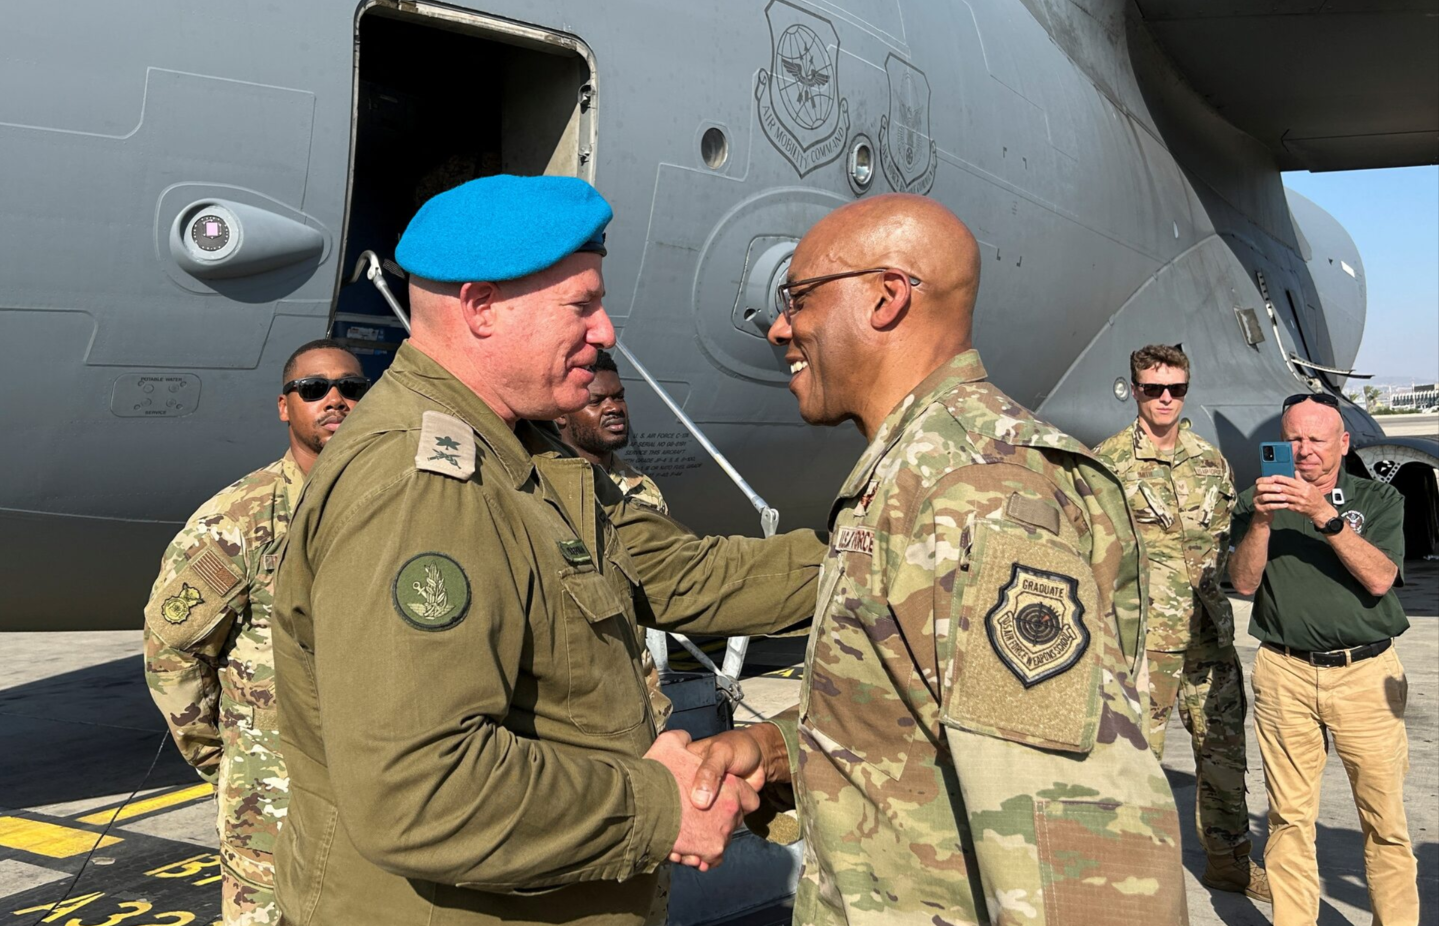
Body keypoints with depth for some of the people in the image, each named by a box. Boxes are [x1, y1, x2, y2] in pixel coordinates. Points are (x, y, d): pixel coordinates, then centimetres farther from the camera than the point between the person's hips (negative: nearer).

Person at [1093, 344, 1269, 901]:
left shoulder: (1211, 460, 12)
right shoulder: (1107, 463, -5)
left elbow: (1229, 536, 21)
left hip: (1211, 632, 5)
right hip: (1143, 639, -5)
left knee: (1224, 749, 14)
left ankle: (1228, 859, 29)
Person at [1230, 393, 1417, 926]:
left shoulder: (1379, 500, 8)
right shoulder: (1258, 501, 10)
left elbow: (1379, 578, -7)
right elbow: (1244, 583, 0)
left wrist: (1326, 516, -17)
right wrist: (1260, 521, -15)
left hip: (1366, 674, 0)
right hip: (1284, 674, 0)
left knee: (1385, 817, 1)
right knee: (1289, 817, 2)